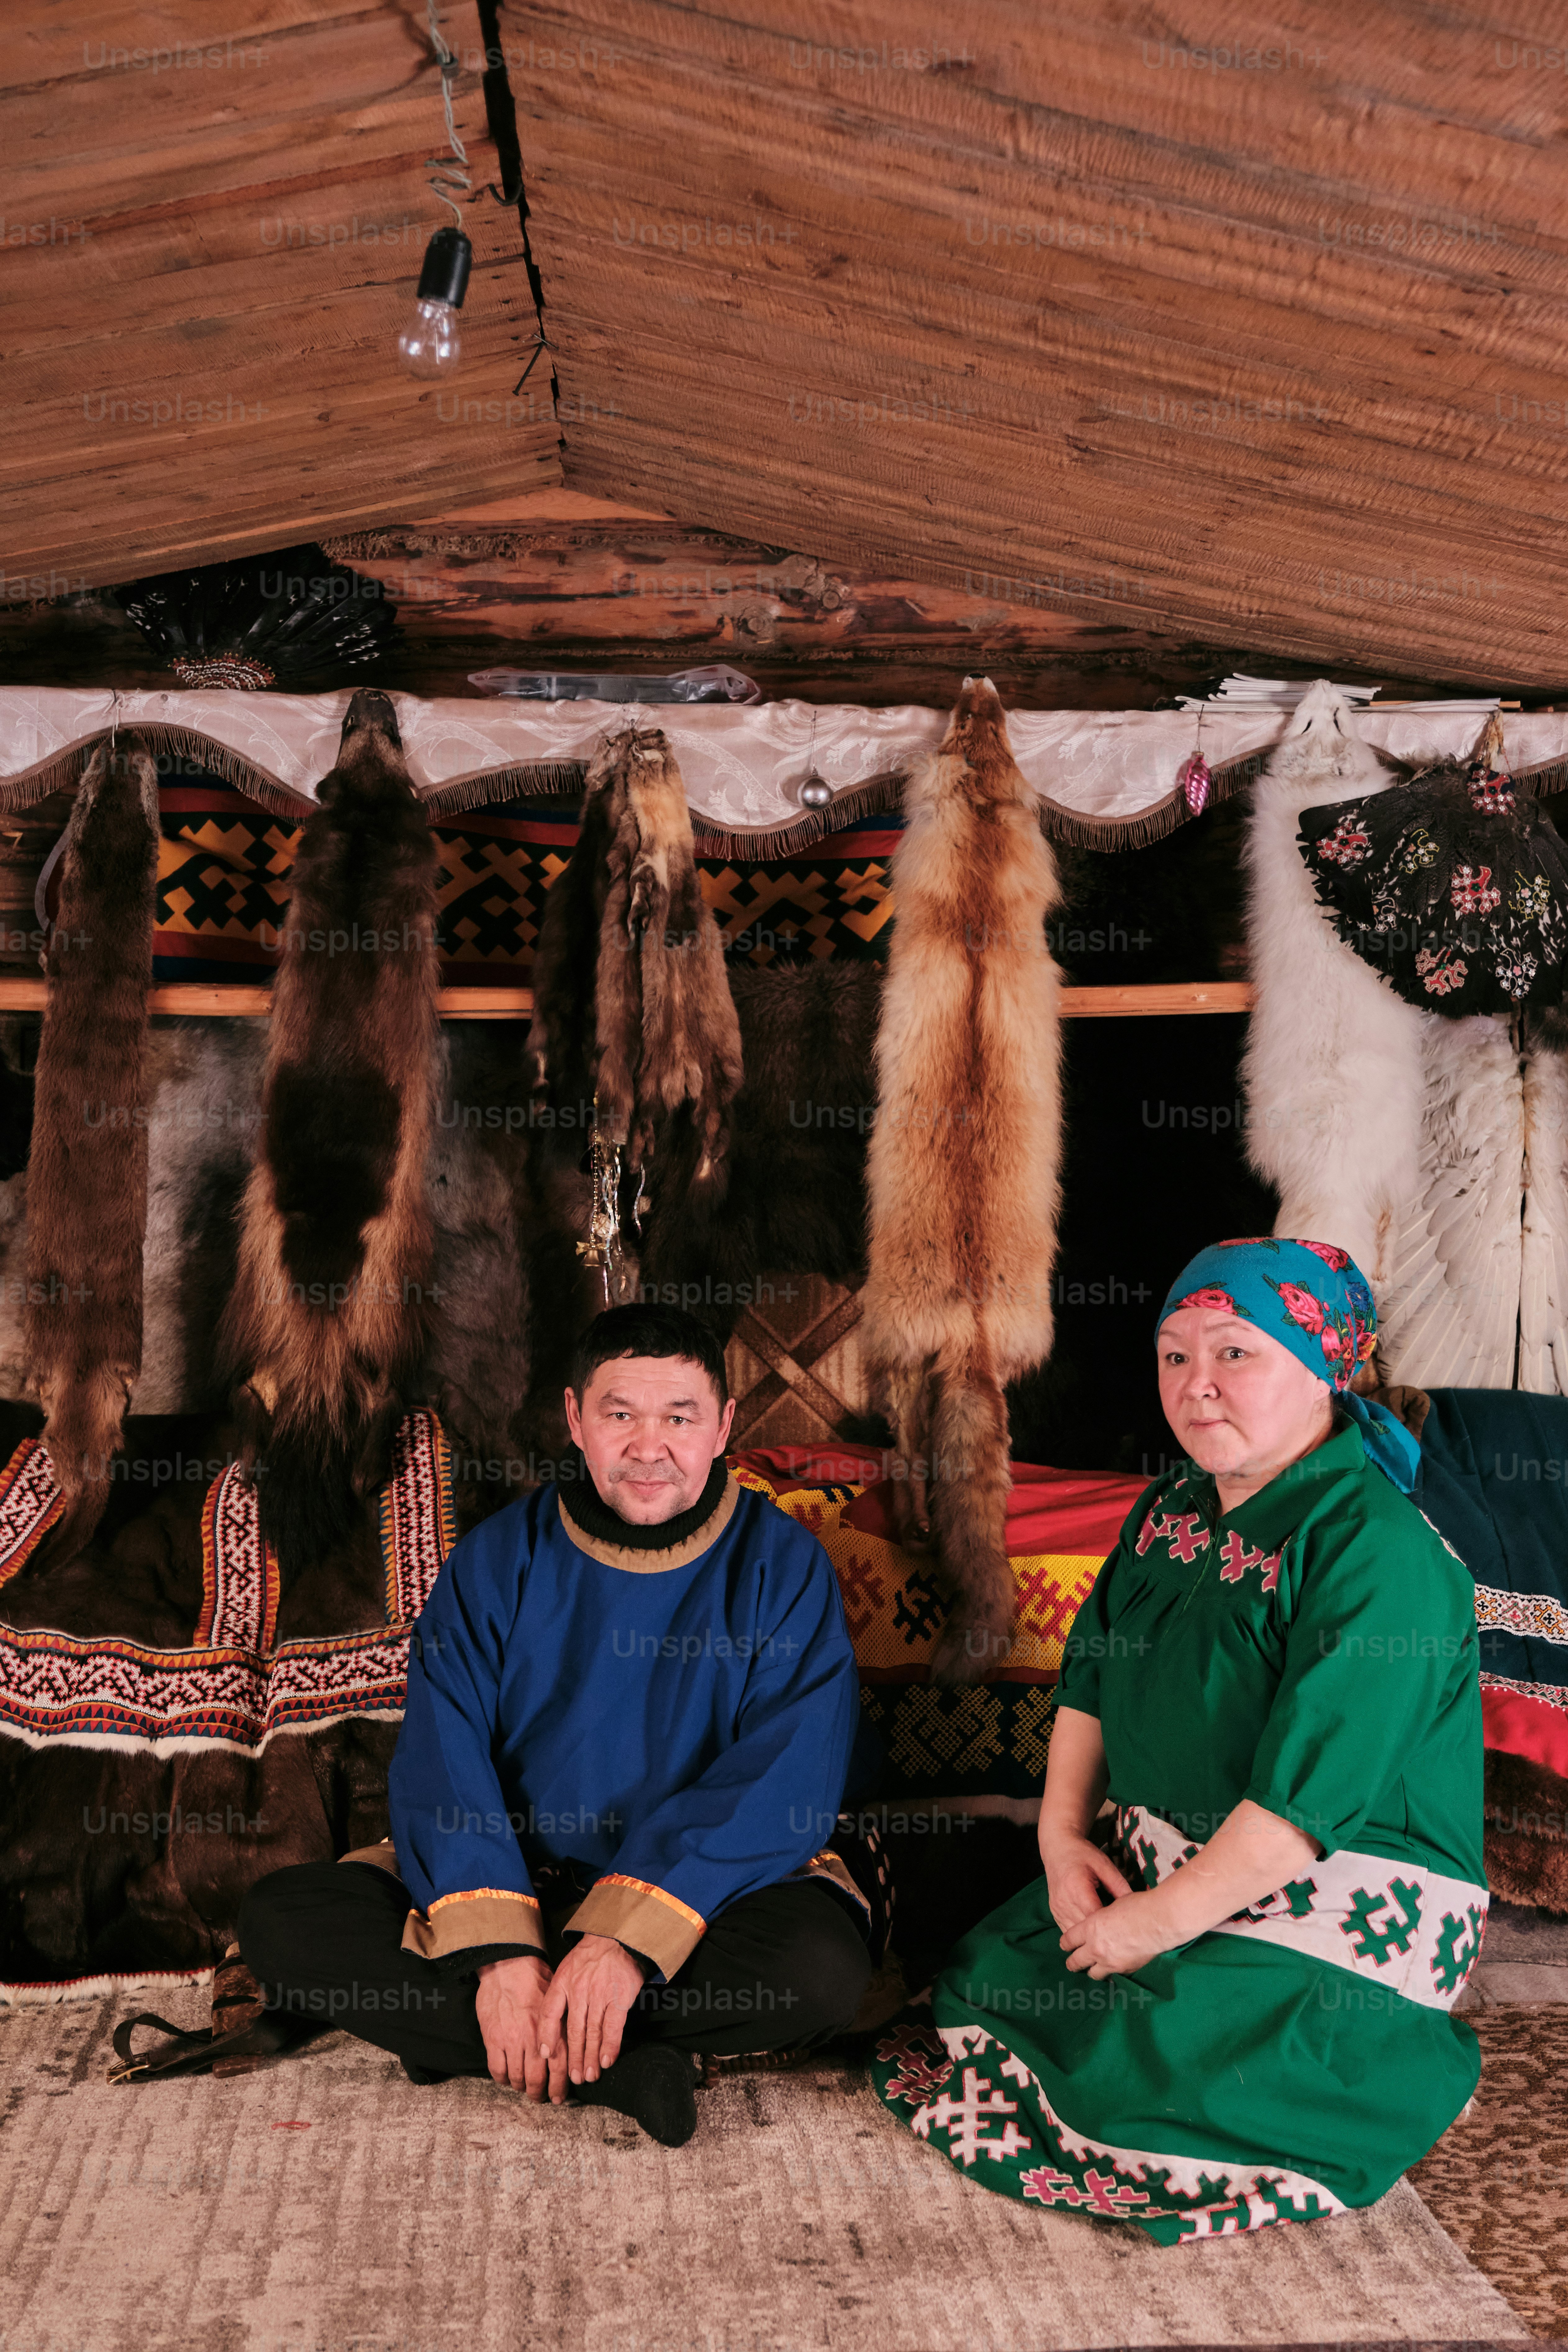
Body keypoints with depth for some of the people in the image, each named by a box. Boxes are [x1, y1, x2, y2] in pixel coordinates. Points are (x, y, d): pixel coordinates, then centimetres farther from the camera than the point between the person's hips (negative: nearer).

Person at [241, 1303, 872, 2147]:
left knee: (822, 1965, -34)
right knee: (280, 1920, -19)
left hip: (708, 1890, -2)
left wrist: (631, 1936, -27)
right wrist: (498, 1949, -24)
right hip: (512, 1882, 2)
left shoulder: (784, 1567, -6)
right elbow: (442, 1765, -8)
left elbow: (783, 1785, -15)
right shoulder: (498, 1560, 0)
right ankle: (616, 2067, -22)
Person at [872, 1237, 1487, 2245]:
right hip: (1161, 1864, 8)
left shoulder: (1380, 1555, -23)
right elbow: (1090, 1678, 12)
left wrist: (1161, 1922, -21)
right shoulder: (1172, 1510, 5)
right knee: (979, 1981, -2)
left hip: (1342, 1915, -8)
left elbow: (1307, 1795, -26)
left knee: (1126, 2073, -21)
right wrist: (1065, 1830, -1)